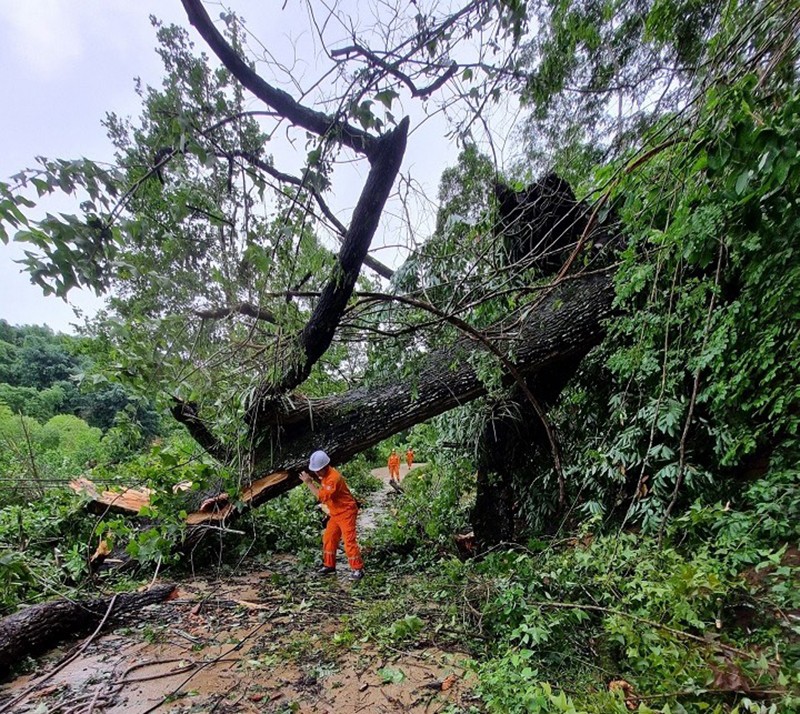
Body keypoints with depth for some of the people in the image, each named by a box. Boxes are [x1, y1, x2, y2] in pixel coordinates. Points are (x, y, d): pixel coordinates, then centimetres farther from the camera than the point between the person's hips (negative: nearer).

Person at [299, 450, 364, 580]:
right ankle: (329, 565, 26)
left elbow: (322, 496, -33)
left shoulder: (334, 478, -29)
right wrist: (315, 479, -6)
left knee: (349, 540, -8)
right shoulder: (325, 475, 1)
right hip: (336, 513, 10)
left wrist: (309, 483, -30)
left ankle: (357, 569, 1)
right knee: (328, 538, 13)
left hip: (346, 512, -10)